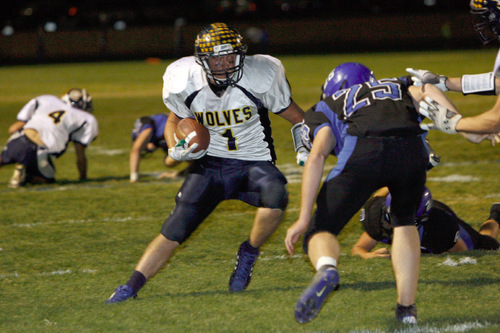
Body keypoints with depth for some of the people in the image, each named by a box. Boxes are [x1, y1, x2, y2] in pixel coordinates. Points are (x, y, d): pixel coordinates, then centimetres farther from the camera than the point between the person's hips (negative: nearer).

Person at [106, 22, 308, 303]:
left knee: (276, 196, -34)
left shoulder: (260, 77, -15)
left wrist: (305, 151, -11)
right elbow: (175, 121, 11)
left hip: (254, 163, -1)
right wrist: (176, 150, -8)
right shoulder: (186, 83, -9)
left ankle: (249, 254, -8)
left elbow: (295, 115, 1)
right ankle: (131, 287, 0)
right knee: (174, 230, -10)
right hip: (210, 164, 2)